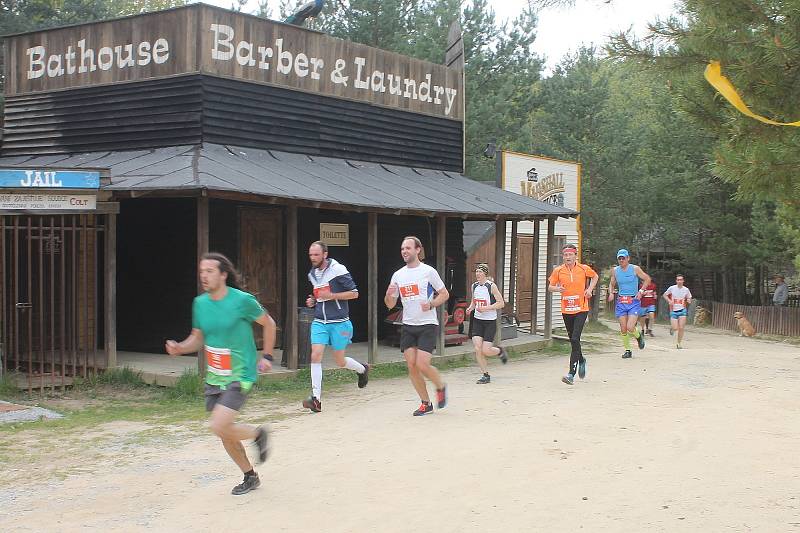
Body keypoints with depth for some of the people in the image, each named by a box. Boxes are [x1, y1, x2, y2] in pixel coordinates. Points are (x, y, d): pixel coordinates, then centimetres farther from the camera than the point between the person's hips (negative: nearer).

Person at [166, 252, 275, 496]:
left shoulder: (242, 300, -15)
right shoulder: (200, 303, 1)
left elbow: (268, 323, 0)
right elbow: (198, 338, 12)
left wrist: (267, 356, 0)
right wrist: (180, 348, -8)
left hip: (240, 375, -6)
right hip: (214, 377, 6)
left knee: (219, 426, -20)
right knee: (225, 433, 10)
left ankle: (257, 434, 11)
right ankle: (250, 477, 31)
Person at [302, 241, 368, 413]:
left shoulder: (338, 270, -11)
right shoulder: (312, 274, 11)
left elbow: (354, 293, -10)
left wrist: (331, 296, -18)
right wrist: (312, 300, 6)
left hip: (339, 322, -5)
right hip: (319, 322, 5)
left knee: (340, 361, 6)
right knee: (315, 355, -13)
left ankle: (362, 369, 39)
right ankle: (316, 398, -12)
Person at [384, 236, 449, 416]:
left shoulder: (428, 271, -4)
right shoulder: (398, 275, 9)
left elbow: (444, 294, 2)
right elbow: (390, 304, 11)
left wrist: (431, 304, -15)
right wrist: (389, 295, -11)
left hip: (428, 325, -5)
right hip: (408, 326, 5)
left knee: (422, 364, -15)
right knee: (411, 365, 0)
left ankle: (441, 387, 15)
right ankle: (426, 403, 14)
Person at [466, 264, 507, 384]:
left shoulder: (492, 286, -10)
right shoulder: (474, 286, 7)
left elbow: (501, 303, -10)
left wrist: (486, 308, -19)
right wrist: (470, 308, 1)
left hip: (490, 321, -5)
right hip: (477, 320, 5)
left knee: (486, 351, -8)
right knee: (477, 349, -7)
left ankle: (500, 351, 27)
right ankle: (486, 375, 6)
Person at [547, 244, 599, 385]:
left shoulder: (584, 268, -3)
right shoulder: (558, 271, -1)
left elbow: (595, 276, 17)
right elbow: (550, 287, 7)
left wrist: (590, 289, 2)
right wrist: (556, 288, -15)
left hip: (581, 309, -3)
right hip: (566, 310, 3)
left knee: (575, 339, -16)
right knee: (573, 340, 13)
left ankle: (572, 373, -16)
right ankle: (581, 361, 44)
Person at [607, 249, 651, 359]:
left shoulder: (635, 269, -4)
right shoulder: (615, 270, 5)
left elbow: (647, 279, 5)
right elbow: (611, 284, 18)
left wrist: (641, 291, -6)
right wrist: (611, 293, -2)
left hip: (634, 301, -3)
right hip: (621, 301, 3)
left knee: (630, 328, -15)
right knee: (623, 329, 0)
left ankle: (639, 336, 19)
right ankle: (627, 350, 16)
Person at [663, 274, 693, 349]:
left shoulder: (686, 289, 0)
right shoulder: (672, 288, -4)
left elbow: (689, 299, 13)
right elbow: (664, 295, 9)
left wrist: (689, 301, -10)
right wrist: (669, 300, -8)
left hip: (682, 310, 1)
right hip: (673, 310, -1)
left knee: (681, 328, -7)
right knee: (675, 328, -7)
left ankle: (679, 343, 8)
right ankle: (671, 327, 30)